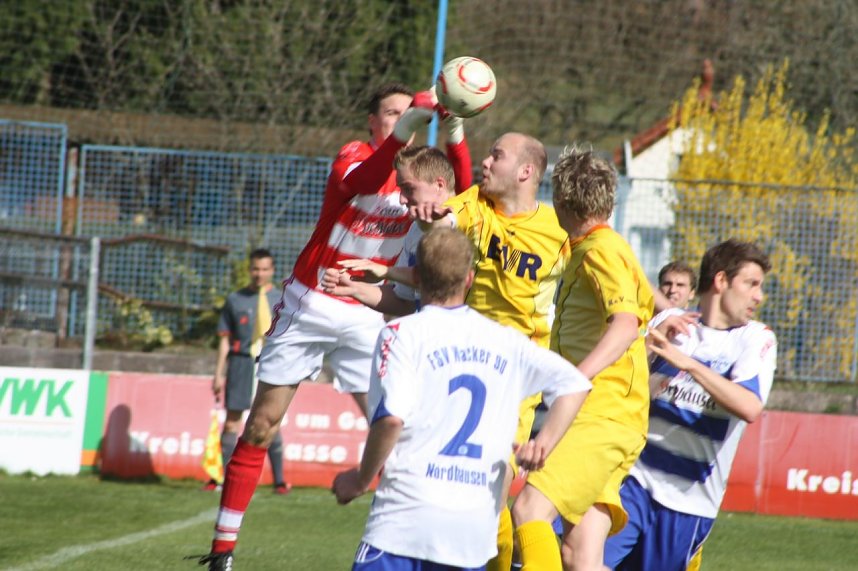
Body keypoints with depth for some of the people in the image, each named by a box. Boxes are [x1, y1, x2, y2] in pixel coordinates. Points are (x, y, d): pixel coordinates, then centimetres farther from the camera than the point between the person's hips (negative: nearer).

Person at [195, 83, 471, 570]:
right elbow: (360, 182, -37)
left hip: (367, 316, 3)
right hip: (310, 305, -3)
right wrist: (405, 127, -53)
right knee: (262, 426, 0)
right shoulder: (354, 155, -12)